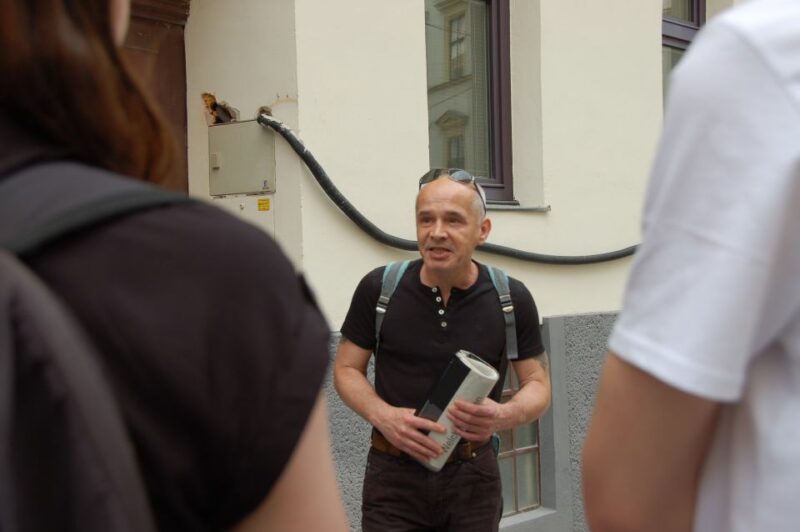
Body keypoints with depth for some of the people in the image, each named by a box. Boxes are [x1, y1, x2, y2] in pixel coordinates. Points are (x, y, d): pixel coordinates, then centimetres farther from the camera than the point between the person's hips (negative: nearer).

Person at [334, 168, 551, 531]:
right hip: (393, 474, -1)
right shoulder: (379, 289, -9)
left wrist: (504, 416, -21)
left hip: (474, 475, 1)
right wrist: (384, 416, -18)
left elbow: (538, 384, 1)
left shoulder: (511, 300, -7)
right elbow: (346, 369, 1)